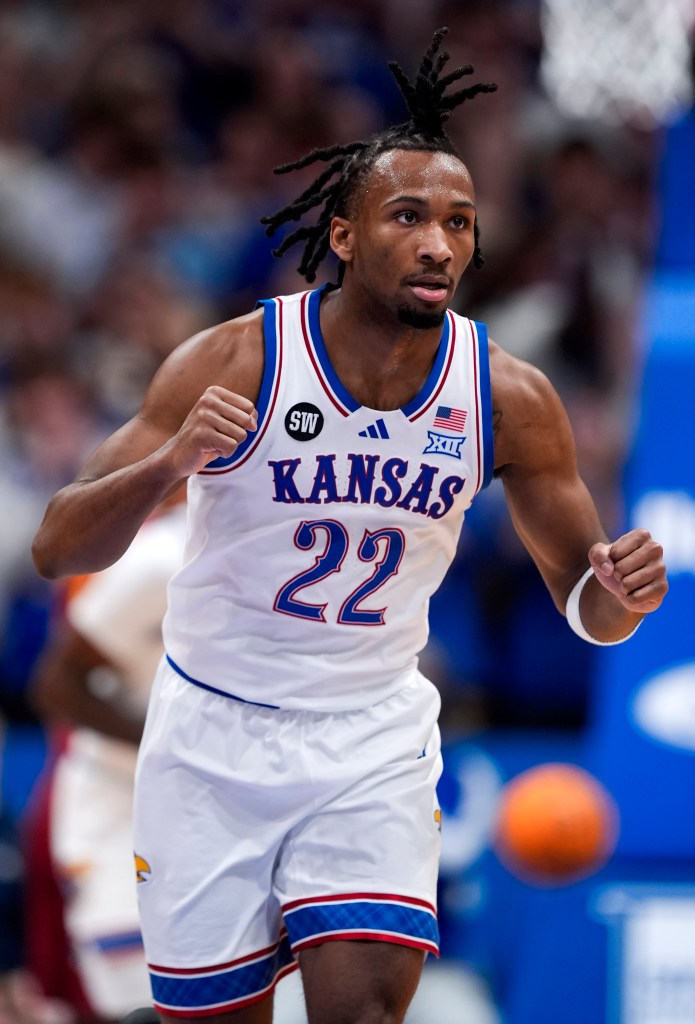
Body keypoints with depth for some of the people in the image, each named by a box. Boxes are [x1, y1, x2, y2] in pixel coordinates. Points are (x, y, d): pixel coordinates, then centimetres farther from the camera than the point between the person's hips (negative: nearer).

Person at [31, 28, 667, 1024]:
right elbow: (57, 548, -16)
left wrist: (616, 593, -22)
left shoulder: (511, 399, -8)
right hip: (212, 734, -1)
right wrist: (168, 465, -35)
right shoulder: (235, 361, -16)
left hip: (373, 738, 1)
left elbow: (581, 598, 3)